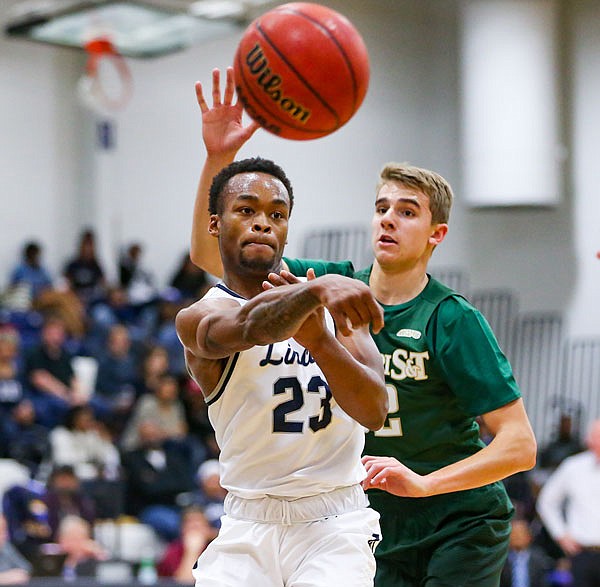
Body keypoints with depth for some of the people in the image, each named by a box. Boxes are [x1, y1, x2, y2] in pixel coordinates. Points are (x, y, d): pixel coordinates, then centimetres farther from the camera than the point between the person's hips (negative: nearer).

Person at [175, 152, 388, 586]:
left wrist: (320, 341, -24)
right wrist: (316, 293, -49)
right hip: (248, 525, -1)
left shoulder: (337, 303, 6)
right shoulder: (198, 320, -4)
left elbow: (374, 411, -7)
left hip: (335, 525, 1)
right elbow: (249, 327, -29)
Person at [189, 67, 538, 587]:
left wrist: (423, 483, -25)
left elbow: (520, 445, -15)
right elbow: (210, 253, -1)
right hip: (387, 538, 5)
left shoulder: (453, 319, -13)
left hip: (463, 529, -4)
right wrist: (218, 158, -15)